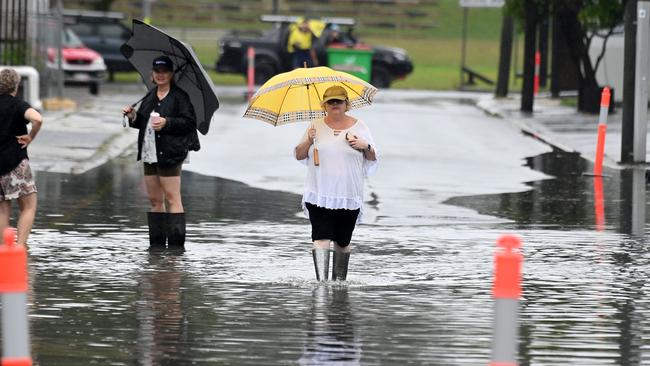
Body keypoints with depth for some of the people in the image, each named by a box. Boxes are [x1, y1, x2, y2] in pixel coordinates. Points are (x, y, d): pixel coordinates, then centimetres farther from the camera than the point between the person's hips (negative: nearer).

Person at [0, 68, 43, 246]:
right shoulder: (17, 104, -7)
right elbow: (37, 119, -26)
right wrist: (30, 137, -10)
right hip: (15, 163, -5)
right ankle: (20, 247, -14)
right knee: (28, 207, 0)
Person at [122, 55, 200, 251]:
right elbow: (143, 123, 23)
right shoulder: (150, 97, 16)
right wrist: (133, 117, 4)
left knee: (172, 198, -8)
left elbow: (189, 122, -11)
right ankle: (156, 243, 15)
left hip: (169, 154, -8)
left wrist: (167, 123, -21)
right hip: (149, 154, 8)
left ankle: (176, 243, -7)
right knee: (155, 200, 10)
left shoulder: (179, 96, -6)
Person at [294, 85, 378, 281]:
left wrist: (365, 147, -9)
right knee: (321, 237, -14)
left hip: (348, 195, 1)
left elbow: (373, 158, 12)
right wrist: (308, 141, -9)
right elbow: (299, 155, 10)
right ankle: (321, 280, -21)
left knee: (342, 241, 7)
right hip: (319, 194, -1)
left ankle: (339, 280, 21)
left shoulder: (359, 126, 7)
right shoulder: (316, 126, 8)